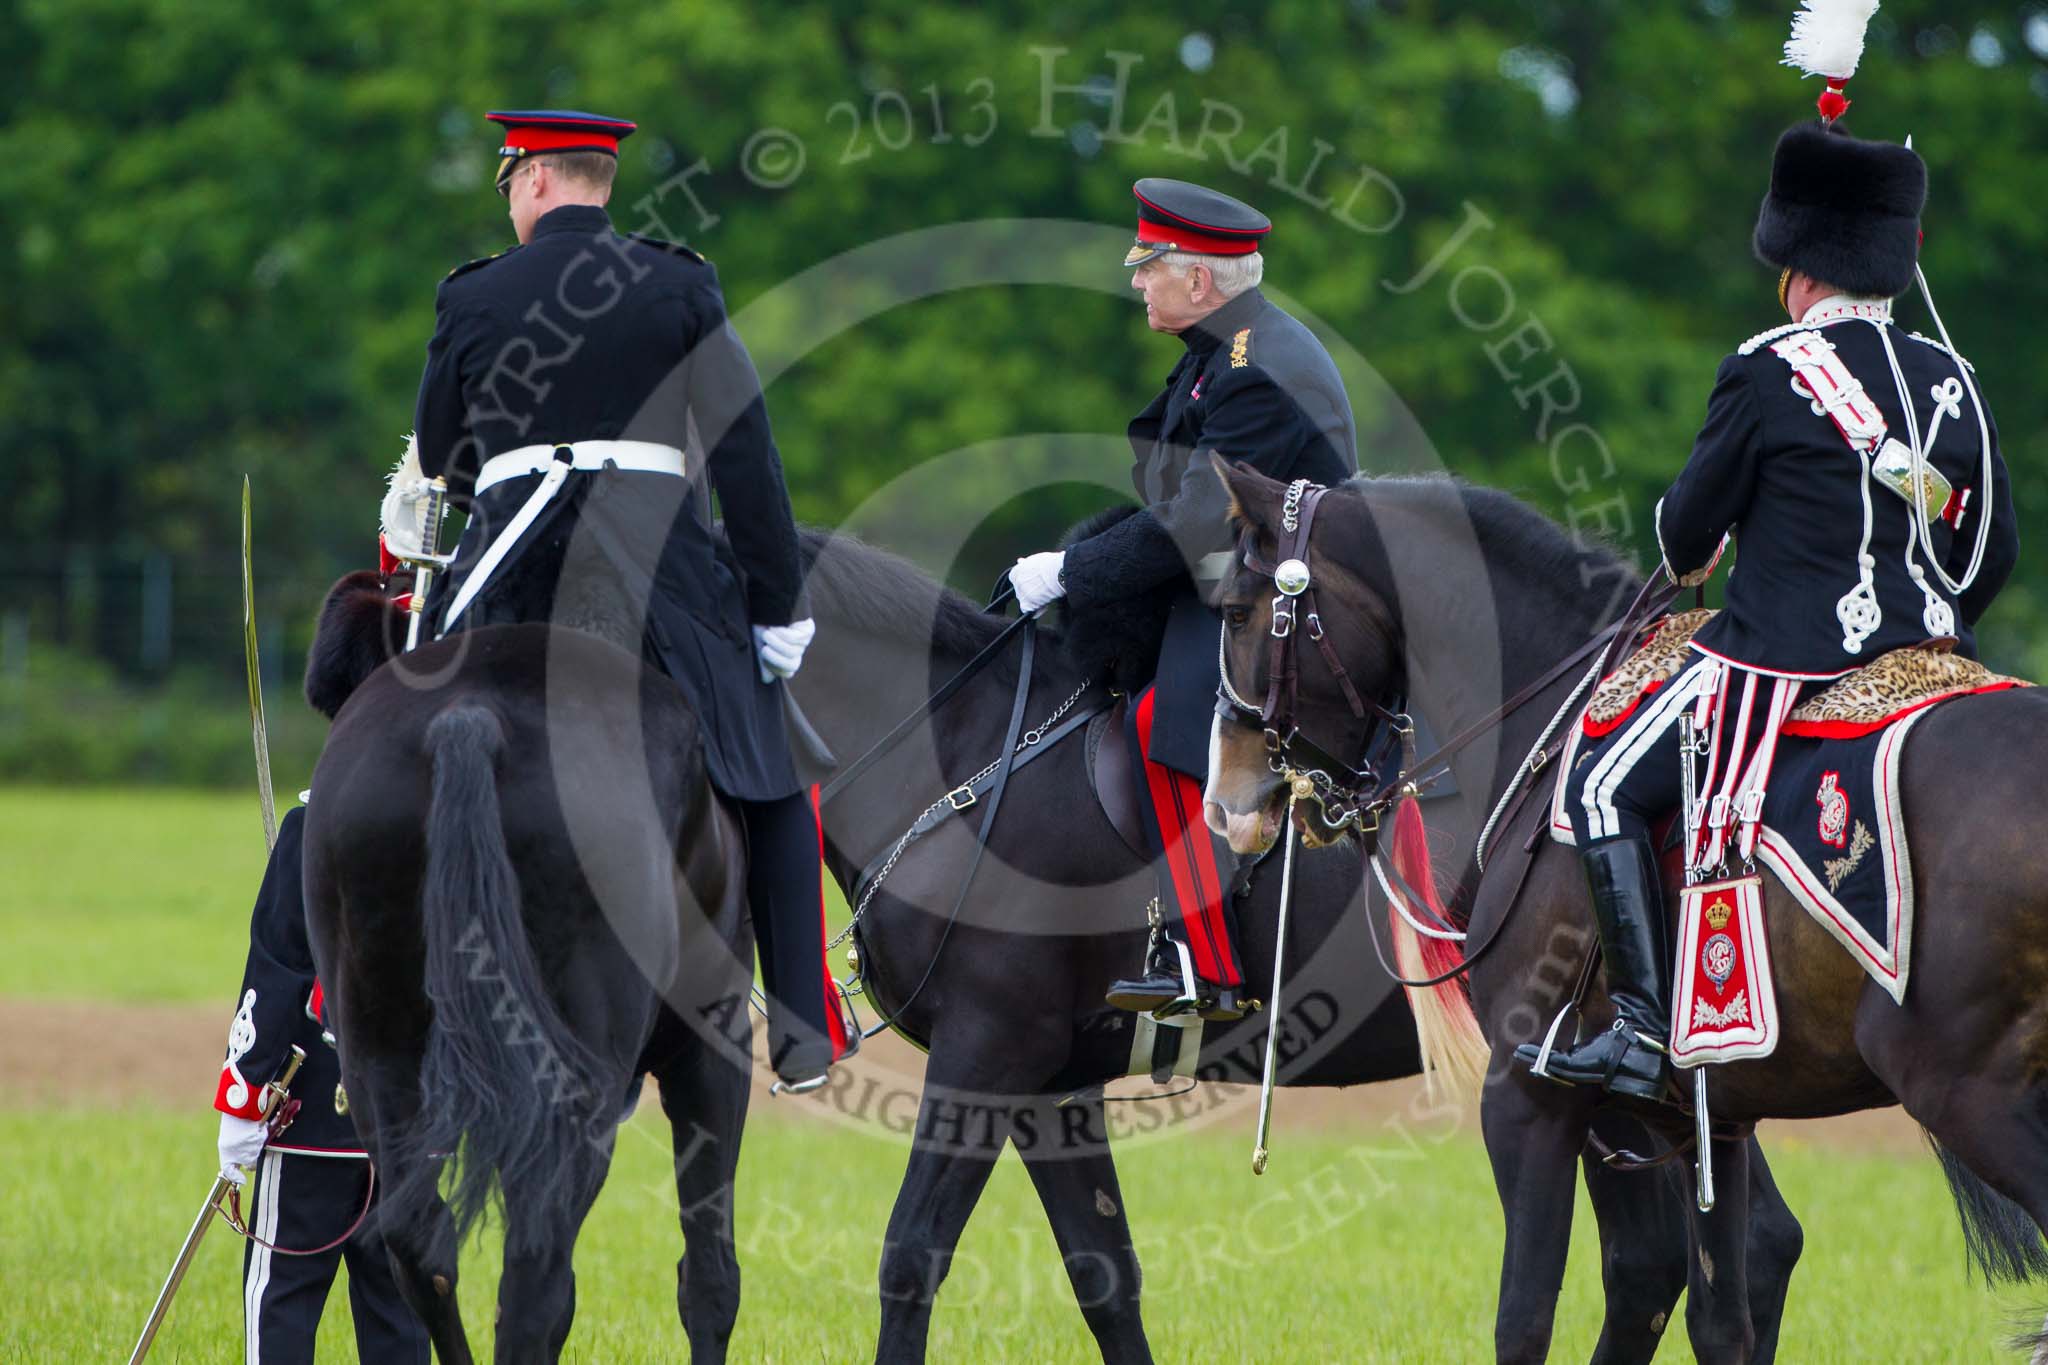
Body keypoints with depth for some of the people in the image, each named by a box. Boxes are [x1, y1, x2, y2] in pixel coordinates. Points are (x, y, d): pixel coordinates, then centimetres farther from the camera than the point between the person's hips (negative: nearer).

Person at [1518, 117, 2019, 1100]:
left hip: (1786, 652, -6)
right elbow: (1994, 551, 13)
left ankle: (1644, 1029, -10)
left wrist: (1688, 564, 22)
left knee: (1606, 790, 1)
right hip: (1930, 651, 6)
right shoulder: (1952, 380, 9)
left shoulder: (1769, 373, -8)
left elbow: (1687, 526, -2)